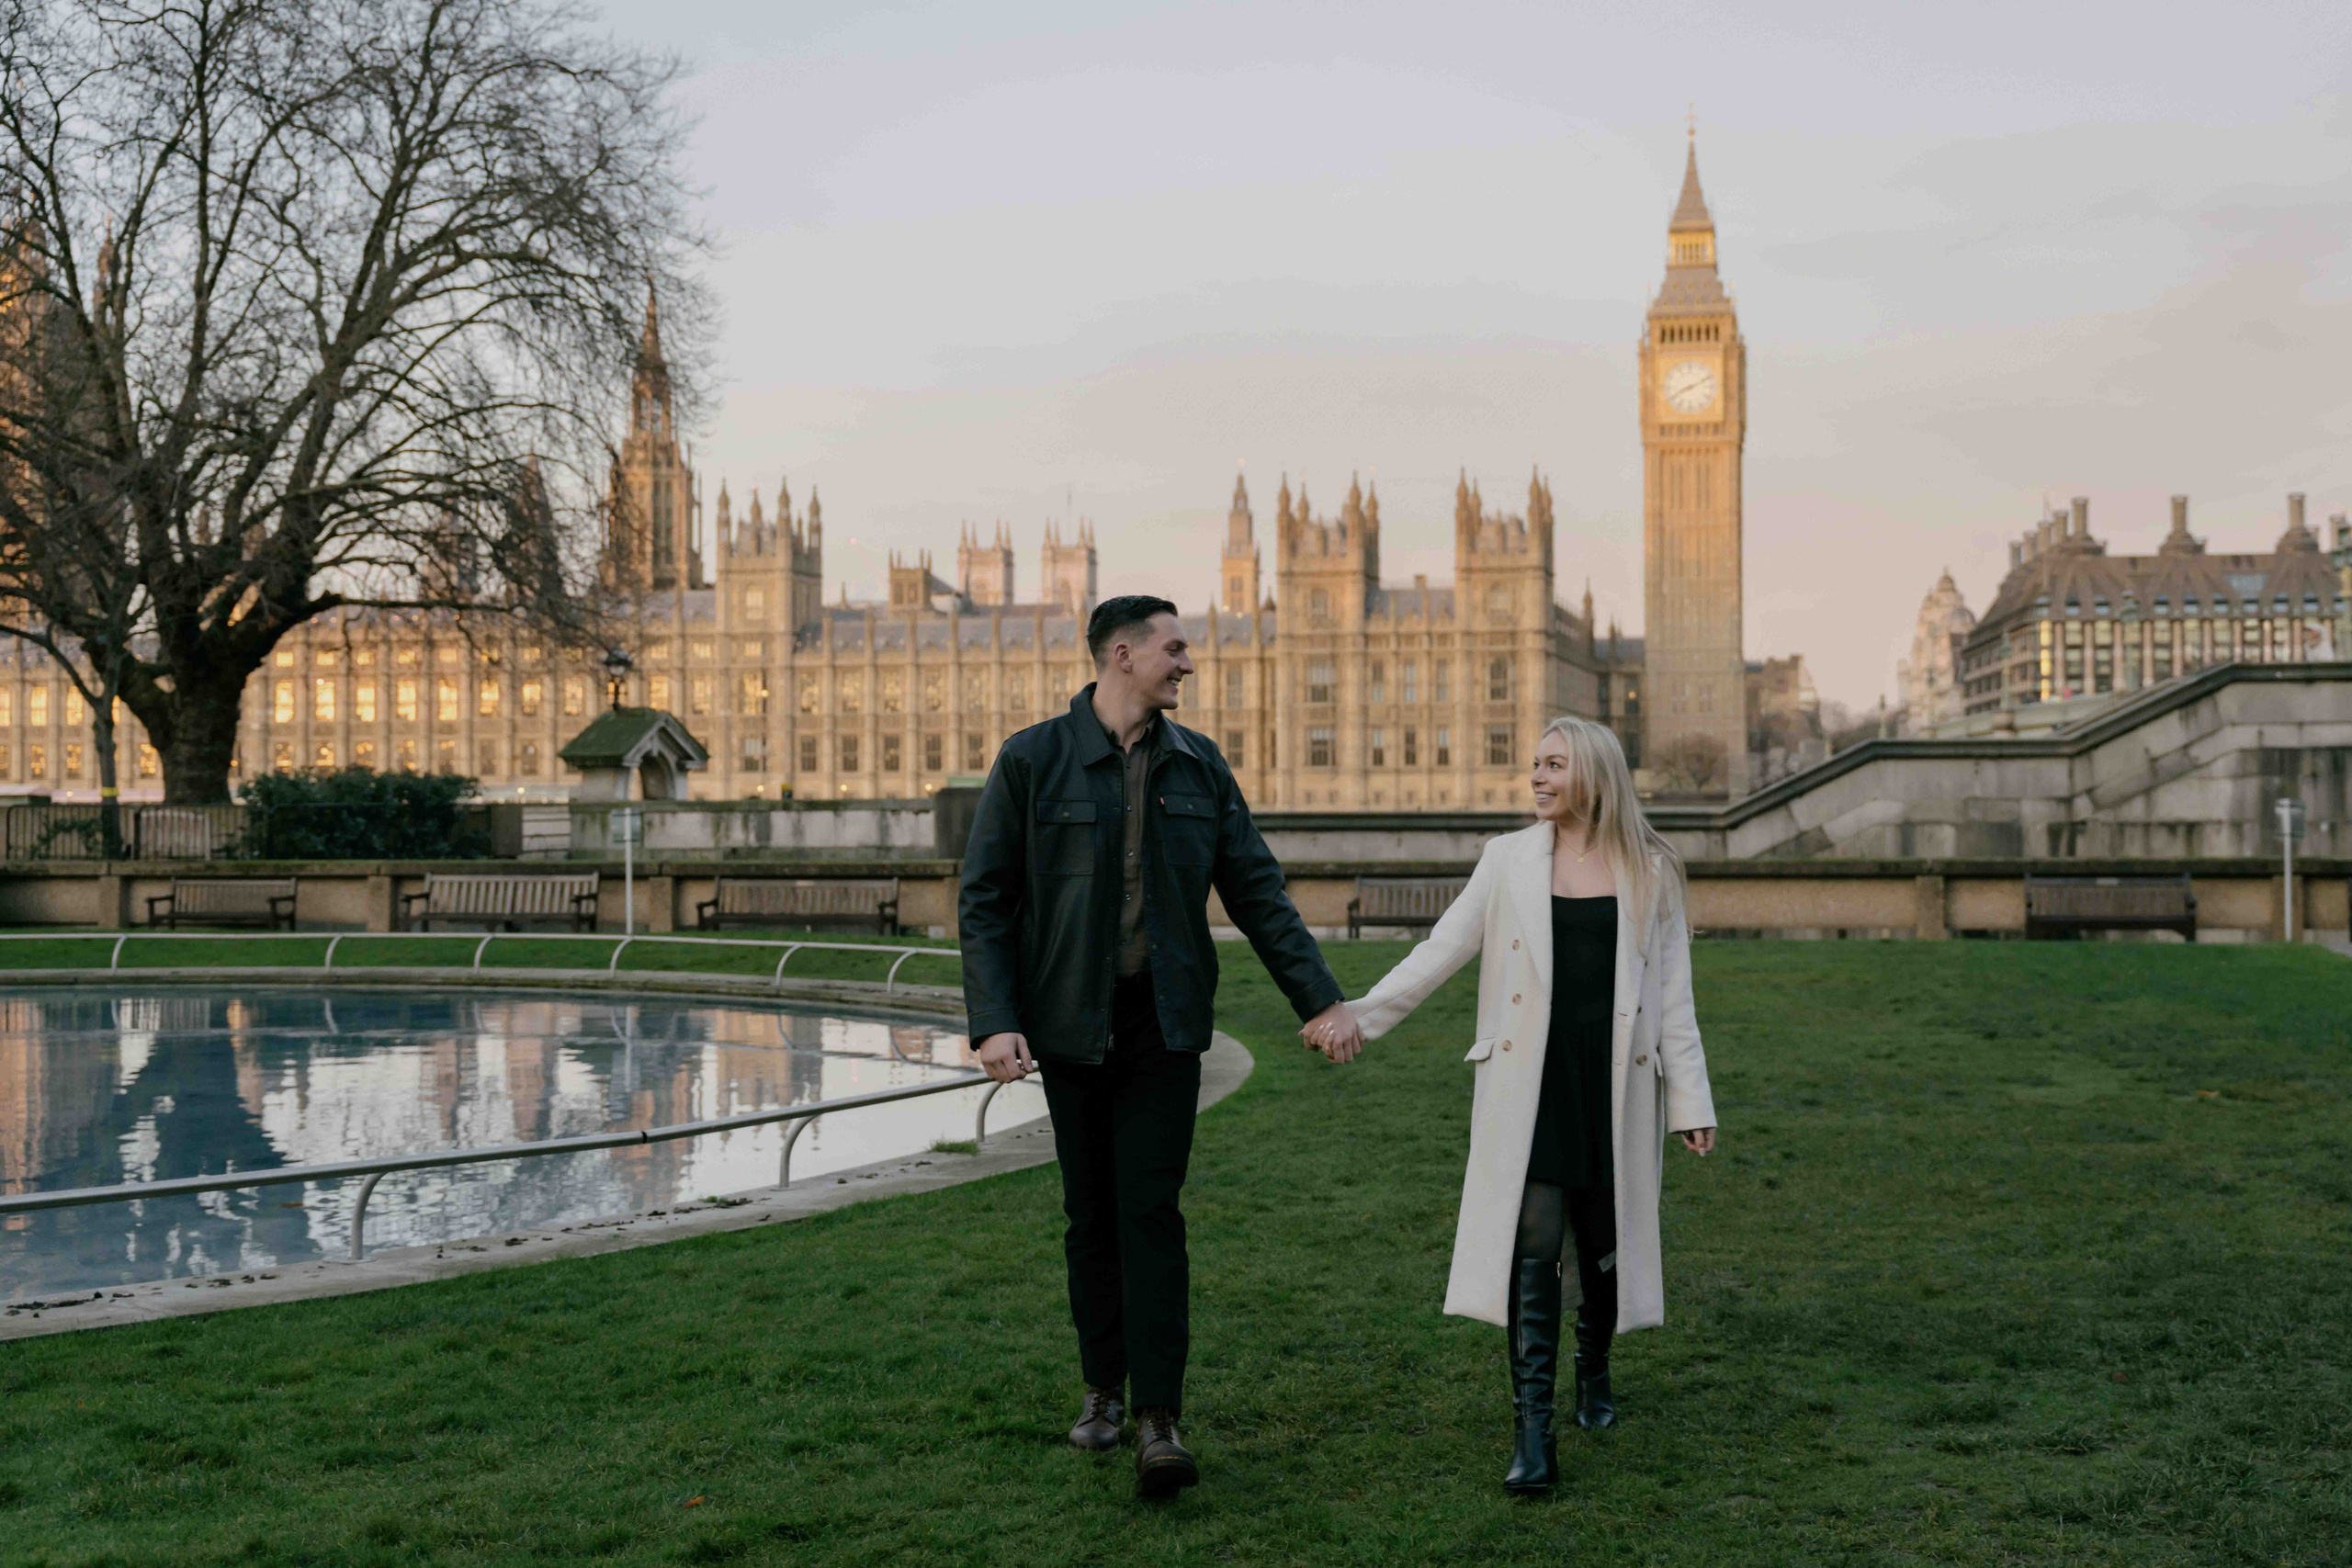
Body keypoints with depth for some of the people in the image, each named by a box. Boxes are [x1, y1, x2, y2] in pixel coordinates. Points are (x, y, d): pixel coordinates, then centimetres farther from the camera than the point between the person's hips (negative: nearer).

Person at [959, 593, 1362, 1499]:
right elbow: (984, 901, -4)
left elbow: (1256, 891, 8)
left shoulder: (1198, 765, 6)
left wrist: (1320, 999, 1)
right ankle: (1103, 1388, 25)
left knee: (1150, 1212, -6)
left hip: (1165, 1021, 1)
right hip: (1071, 1023, -1)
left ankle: (1158, 1420, -6)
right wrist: (994, 1022, -14)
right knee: (1090, 1213, 9)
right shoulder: (1032, 761, -4)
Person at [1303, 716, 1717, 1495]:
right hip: (1530, 1083, -1)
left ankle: (1594, 1372, 38)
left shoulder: (1650, 873, 5)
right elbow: (1439, 951, 3)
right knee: (1533, 1247, -8)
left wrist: (1690, 1102, 4)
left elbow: (1672, 994, 6)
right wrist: (1359, 1017, -5)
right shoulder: (1509, 860, 5)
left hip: (1615, 1084, 1)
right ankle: (1533, 1435, -7)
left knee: (1605, 1244, 10)